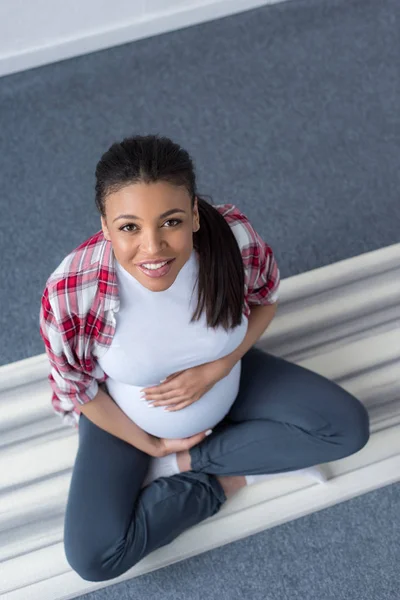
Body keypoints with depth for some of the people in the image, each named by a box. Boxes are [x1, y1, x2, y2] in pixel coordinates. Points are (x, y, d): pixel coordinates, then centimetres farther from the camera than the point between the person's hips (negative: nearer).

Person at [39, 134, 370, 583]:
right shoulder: (70, 294, -35)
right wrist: (152, 446, -8)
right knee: (93, 559, -18)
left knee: (349, 426, -10)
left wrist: (216, 368, -22)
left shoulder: (236, 238, -31)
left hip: (223, 378, 2)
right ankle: (230, 478, 1)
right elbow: (77, 388, -15)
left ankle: (186, 464, -3)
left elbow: (265, 301, -7)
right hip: (127, 414, -2)